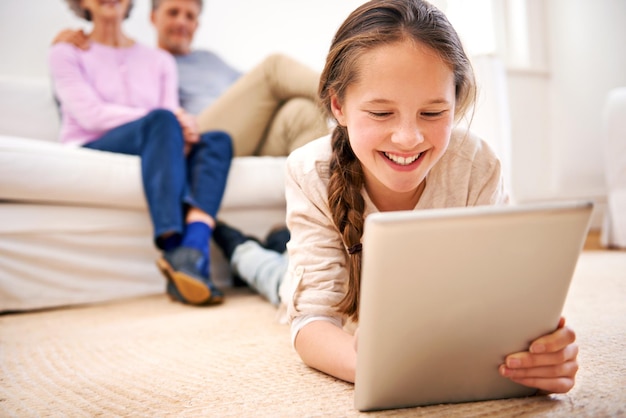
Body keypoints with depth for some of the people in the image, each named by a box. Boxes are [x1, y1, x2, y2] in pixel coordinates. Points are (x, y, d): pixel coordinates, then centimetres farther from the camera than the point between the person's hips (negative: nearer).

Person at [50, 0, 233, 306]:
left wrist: (184, 127, -18)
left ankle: (193, 250, -48)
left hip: (152, 153, 4)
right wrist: (160, 116, -17)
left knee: (217, 140, -24)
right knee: (161, 120, -32)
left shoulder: (160, 60, 23)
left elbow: (175, 113, 8)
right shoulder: (66, 54, 12)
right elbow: (90, 114, -5)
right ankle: (173, 250, -48)